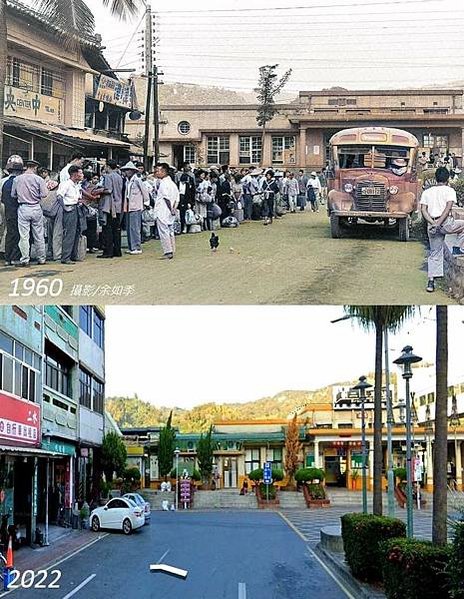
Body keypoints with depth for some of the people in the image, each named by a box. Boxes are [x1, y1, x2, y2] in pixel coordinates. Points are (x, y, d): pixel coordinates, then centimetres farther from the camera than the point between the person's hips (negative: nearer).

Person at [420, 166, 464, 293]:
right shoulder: (450, 191, 2)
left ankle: (431, 281, 6)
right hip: (446, 223, -5)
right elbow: (448, 207, -13)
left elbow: (423, 210, 3)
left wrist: (433, 223, -6)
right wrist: (439, 223, -17)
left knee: (434, 254, 12)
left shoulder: (427, 192, 15)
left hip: (431, 225, 5)